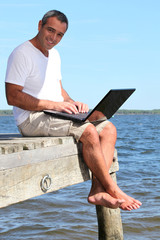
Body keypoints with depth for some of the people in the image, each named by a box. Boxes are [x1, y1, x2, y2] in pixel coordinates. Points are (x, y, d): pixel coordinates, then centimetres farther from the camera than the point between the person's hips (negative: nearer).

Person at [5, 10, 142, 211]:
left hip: (55, 116, 9)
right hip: (32, 119, -9)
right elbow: (12, 96, -17)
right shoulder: (22, 54, -10)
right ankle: (113, 190, -15)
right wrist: (53, 104, -22)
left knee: (108, 129, -7)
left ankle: (97, 190, -20)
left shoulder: (54, 54, 19)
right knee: (88, 131, -28)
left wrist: (71, 103, 1)